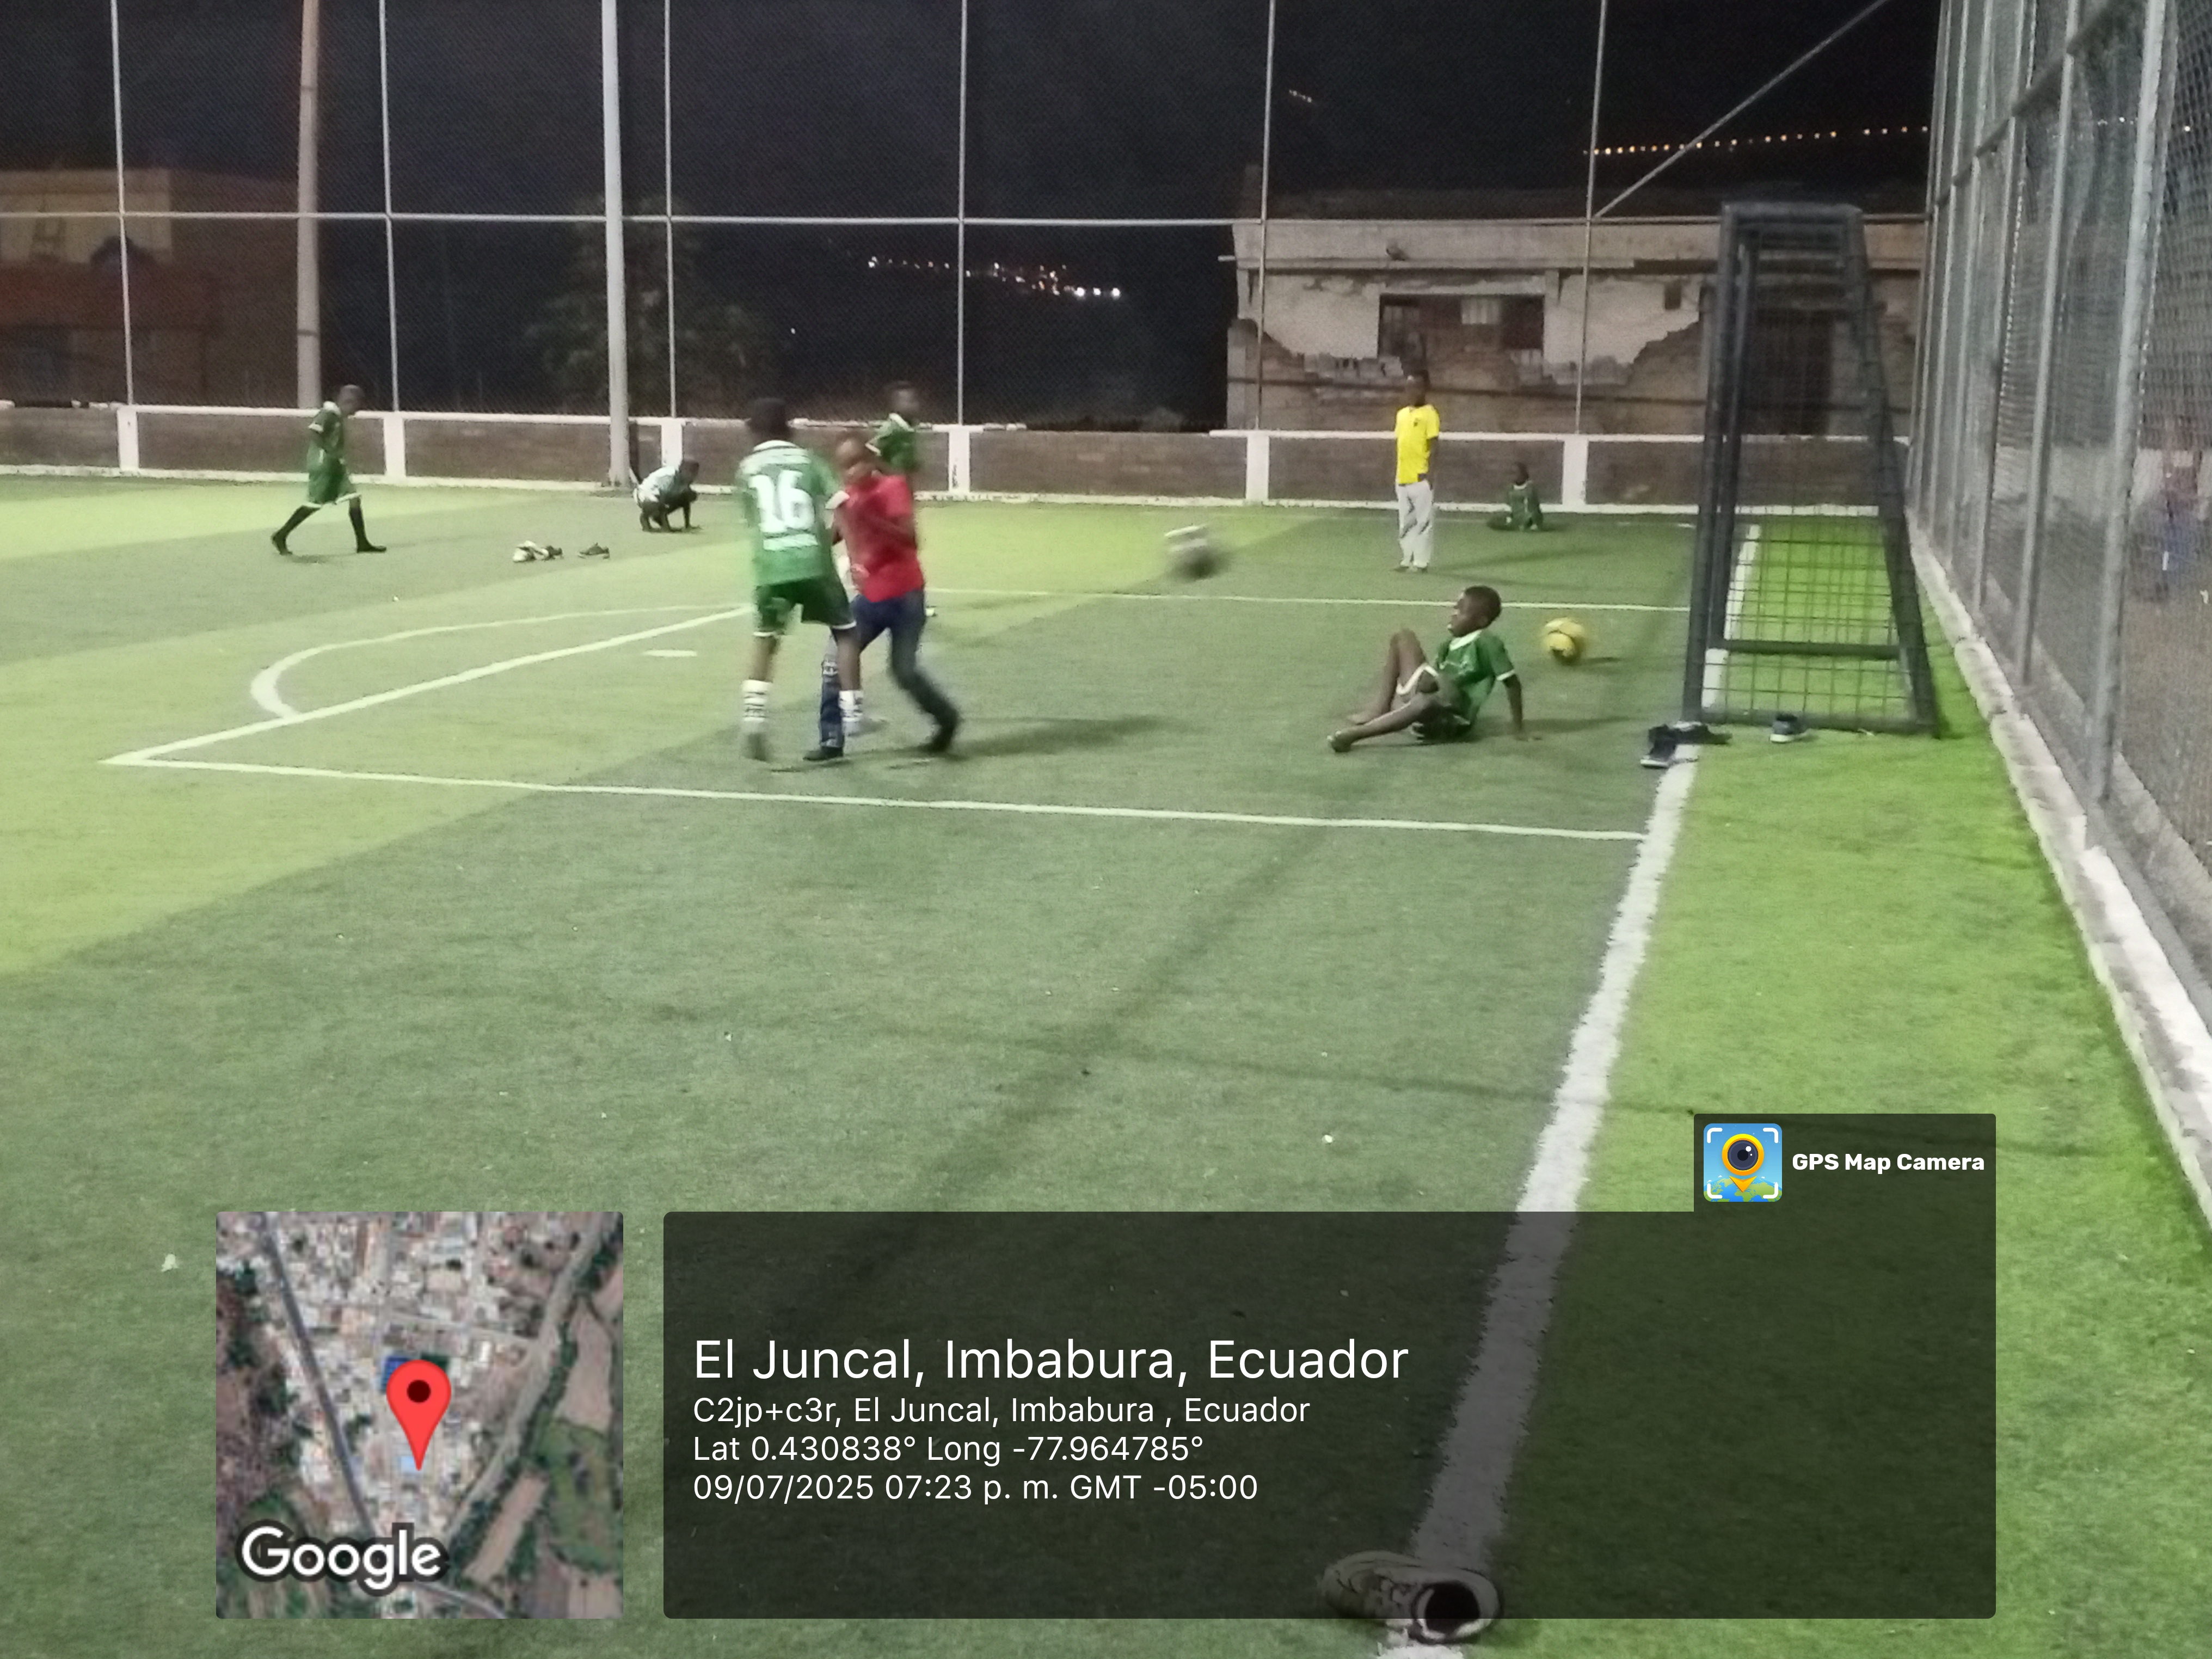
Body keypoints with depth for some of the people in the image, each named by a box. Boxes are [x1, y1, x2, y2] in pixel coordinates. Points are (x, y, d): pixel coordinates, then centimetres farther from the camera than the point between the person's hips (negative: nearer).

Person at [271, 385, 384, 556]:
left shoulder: (340, 417, 14)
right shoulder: (328, 414, -14)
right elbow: (312, 433, -24)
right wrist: (331, 453, -25)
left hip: (335, 466, 9)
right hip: (322, 465, -9)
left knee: (354, 498, 1)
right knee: (314, 504, -6)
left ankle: (362, 543, 3)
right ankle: (280, 537, 5)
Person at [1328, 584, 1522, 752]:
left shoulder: (1486, 643, -16)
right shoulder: (1453, 640, 6)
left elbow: (1512, 682, -15)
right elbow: (1432, 674, 7)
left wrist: (1518, 727, -16)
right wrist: (1430, 681, -18)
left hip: (1449, 719, -8)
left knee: (1428, 702, -44)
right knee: (1404, 637, 4)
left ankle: (1354, 734, -47)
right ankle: (1381, 708, -4)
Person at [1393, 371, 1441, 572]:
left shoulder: (1429, 413, -7)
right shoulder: (1401, 414, 14)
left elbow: (1433, 446, -9)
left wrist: (1428, 472, -15)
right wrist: (1398, 472, 15)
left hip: (1421, 478, -7)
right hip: (1403, 478, 7)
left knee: (1424, 521, -3)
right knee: (1405, 522, 11)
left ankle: (1421, 562, 1)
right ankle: (1406, 560, 18)